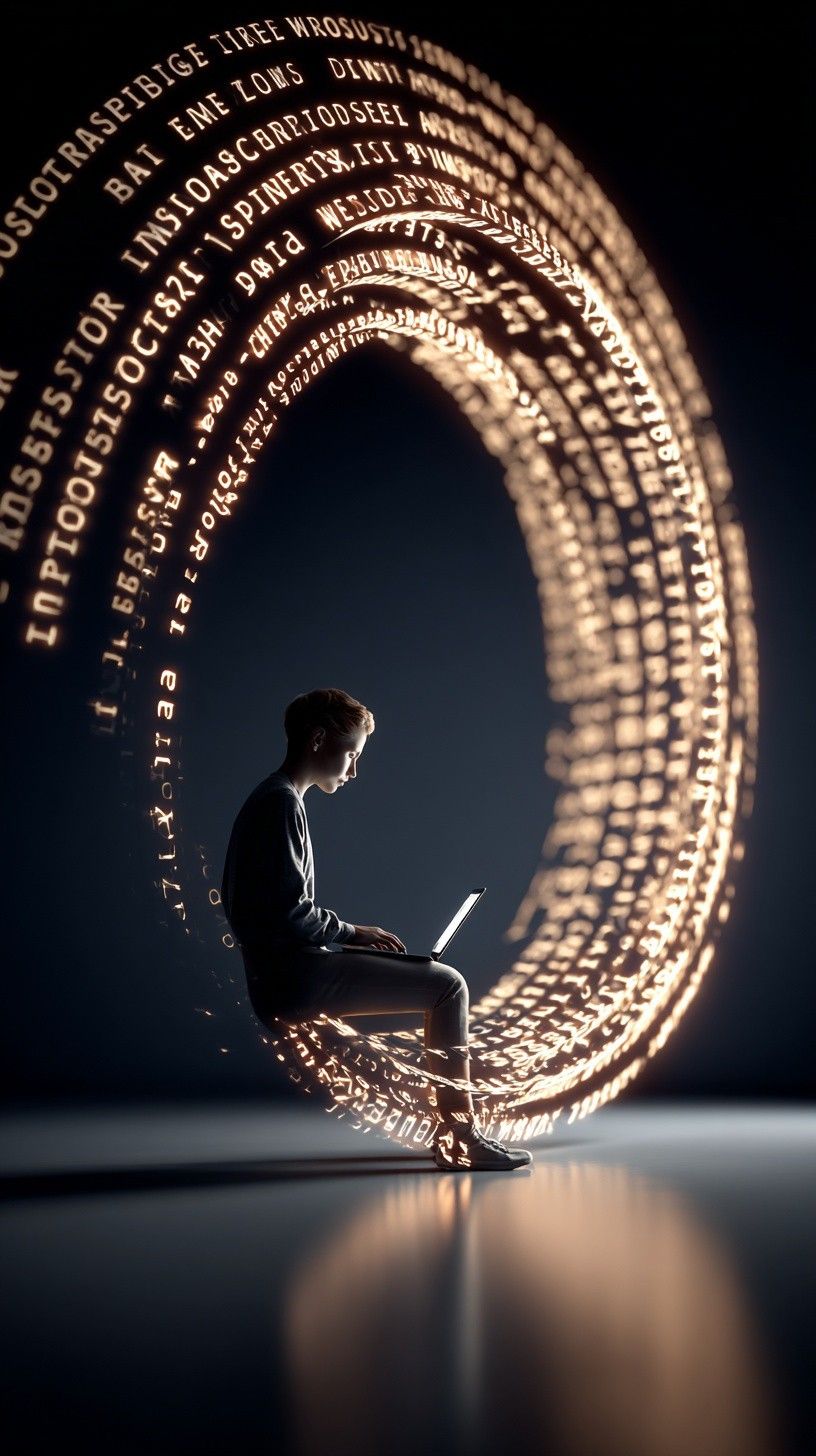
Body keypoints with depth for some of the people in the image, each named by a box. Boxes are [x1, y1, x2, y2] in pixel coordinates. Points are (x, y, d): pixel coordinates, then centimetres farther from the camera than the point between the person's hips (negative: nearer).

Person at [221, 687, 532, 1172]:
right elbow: (289, 915, -20)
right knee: (447, 986, -10)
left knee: (442, 982, 15)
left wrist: (349, 934, 12)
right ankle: (460, 1130, -4)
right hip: (295, 981, -10)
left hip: (284, 977, 10)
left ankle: (454, 1128, 11)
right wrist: (351, 932, -5)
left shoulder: (270, 800, 19)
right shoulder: (282, 803, -13)